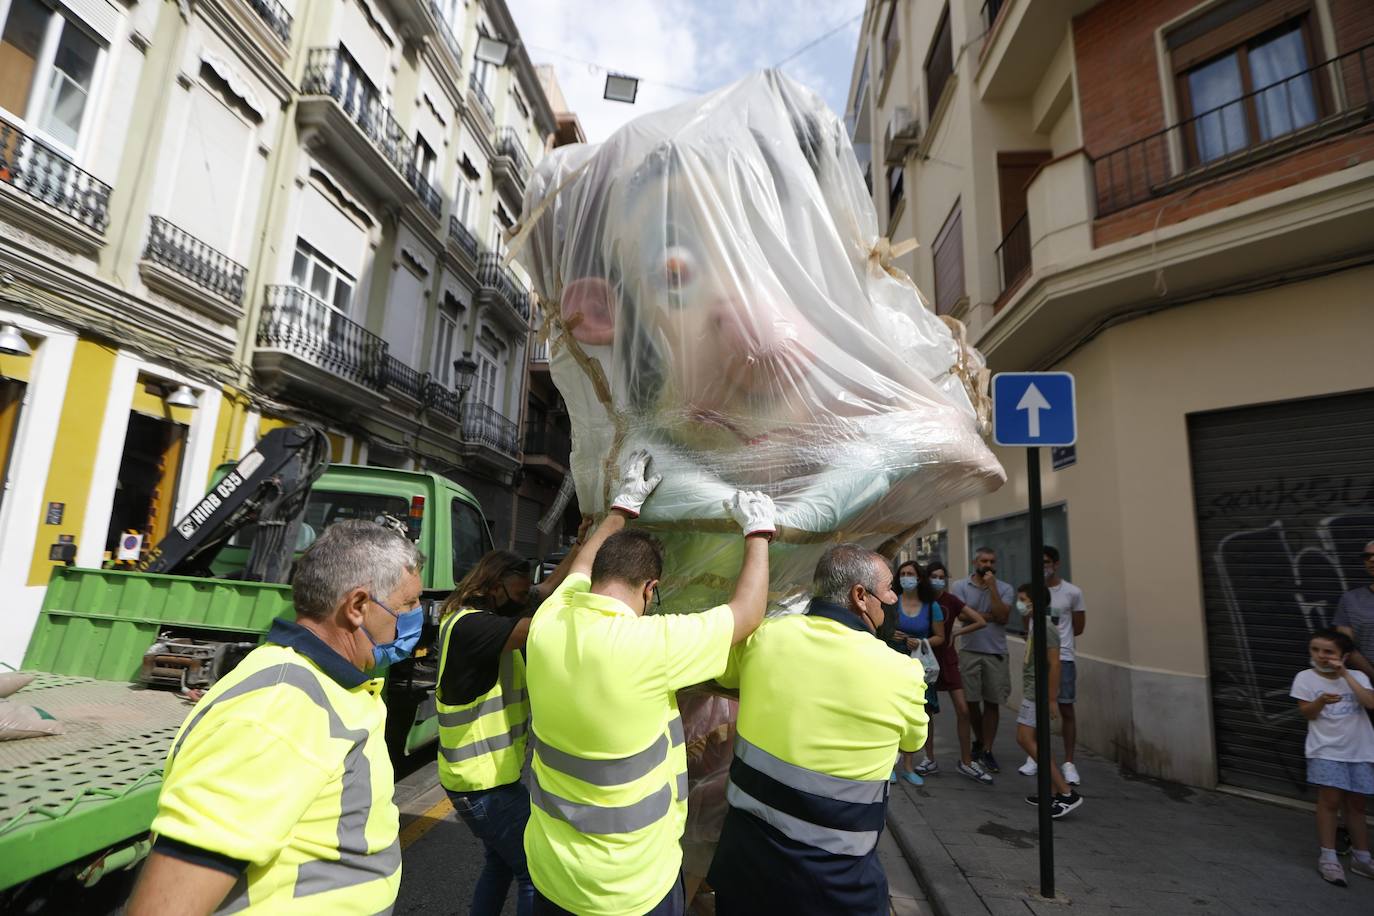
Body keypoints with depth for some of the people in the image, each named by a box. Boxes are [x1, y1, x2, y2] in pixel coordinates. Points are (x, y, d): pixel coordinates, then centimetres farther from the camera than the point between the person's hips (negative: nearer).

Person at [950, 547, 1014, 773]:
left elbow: (1002, 617, -12)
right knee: (971, 701, 8)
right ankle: (979, 740, 31)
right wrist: (991, 615, -8)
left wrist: (991, 587, -13)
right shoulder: (961, 586, 1)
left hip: (996, 653, 0)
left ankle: (987, 751, 14)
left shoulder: (1005, 589, 3)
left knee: (992, 703, 4)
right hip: (969, 651, 0)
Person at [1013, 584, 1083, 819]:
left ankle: (1067, 793, -7)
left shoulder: (1046, 627, -18)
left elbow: (1054, 664, -22)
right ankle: (1054, 792, 22)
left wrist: (1051, 699, -21)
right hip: (1031, 692, 10)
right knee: (1035, 741, 14)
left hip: (1038, 694, -10)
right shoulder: (1033, 625, 10)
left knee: (1026, 739, -11)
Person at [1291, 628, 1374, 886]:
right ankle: (1327, 858, 3)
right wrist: (1321, 701, -27)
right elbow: (1306, 713, -7)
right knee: (1330, 800, -6)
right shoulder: (1305, 677, -4)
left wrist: (1345, 675, -17)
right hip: (1326, 750, -2)